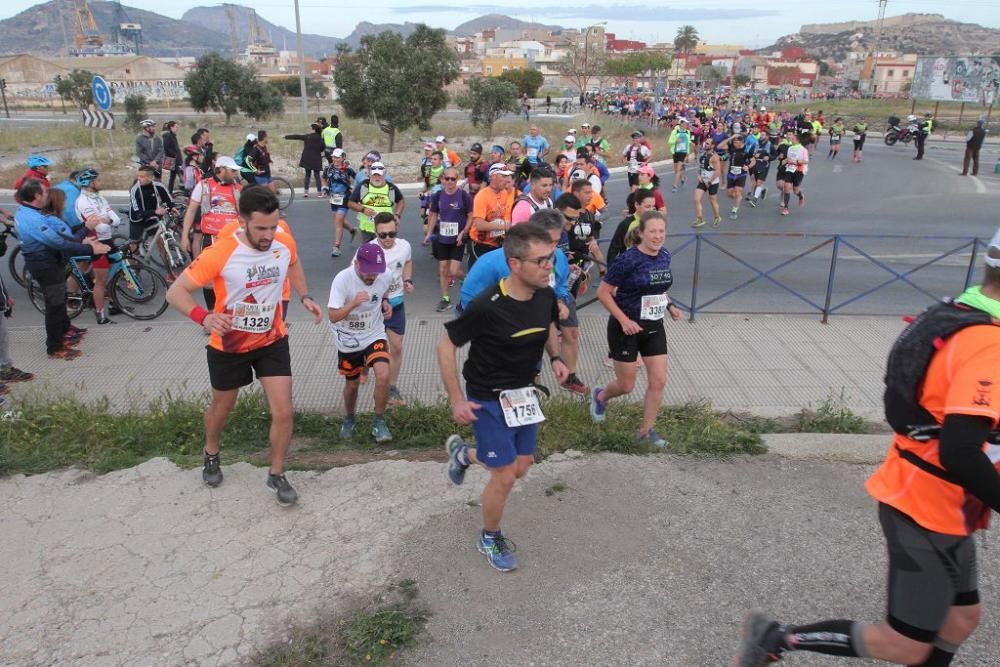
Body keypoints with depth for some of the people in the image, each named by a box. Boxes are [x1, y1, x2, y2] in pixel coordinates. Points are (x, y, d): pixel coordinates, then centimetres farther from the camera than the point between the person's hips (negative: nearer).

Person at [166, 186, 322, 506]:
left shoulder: (285, 243, -14)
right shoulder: (219, 253, -28)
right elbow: (175, 292, -23)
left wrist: (305, 297, 0)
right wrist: (204, 317, -42)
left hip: (272, 341, 2)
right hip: (229, 346, -2)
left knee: (283, 412, -3)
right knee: (222, 407, 21)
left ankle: (276, 475, 20)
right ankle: (211, 455, 52)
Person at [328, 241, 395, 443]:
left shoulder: (385, 277, -14)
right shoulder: (342, 279, -24)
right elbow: (333, 316, -26)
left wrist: (385, 303, -7)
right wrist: (353, 303, -42)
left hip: (374, 335, 1)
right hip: (348, 339, -1)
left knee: (383, 376, -19)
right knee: (352, 383, 14)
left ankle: (379, 421, 3)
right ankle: (349, 419, 44)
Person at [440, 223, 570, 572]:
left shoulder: (546, 296, -11)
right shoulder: (487, 306, -30)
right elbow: (446, 346, -18)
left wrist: (555, 358, -2)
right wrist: (457, 400, -16)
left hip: (523, 394, 7)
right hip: (488, 399, -6)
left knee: (521, 468, 17)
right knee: (505, 476, -1)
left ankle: (463, 452, 44)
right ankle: (490, 538, 28)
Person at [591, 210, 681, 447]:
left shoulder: (664, 256, 1)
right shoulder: (629, 260, -20)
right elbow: (603, 293, -16)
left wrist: (669, 306, 2)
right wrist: (624, 320, -22)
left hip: (654, 327, 6)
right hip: (626, 329, -6)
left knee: (658, 381, 2)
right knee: (627, 386, 6)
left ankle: (646, 430, 17)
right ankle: (600, 396, 39)